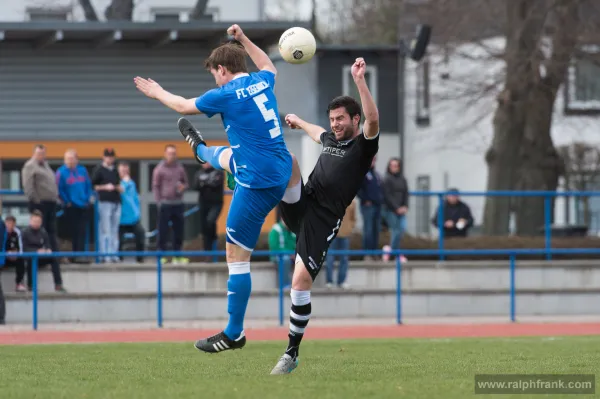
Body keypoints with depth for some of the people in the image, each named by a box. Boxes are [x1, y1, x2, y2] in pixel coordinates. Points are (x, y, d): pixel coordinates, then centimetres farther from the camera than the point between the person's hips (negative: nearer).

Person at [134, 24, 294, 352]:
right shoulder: (261, 81, 4)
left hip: (258, 185, -9)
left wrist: (156, 92, 20)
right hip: (281, 169, 9)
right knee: (225, 157, 37)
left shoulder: (226, 95, -16)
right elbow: (268, 65, 32)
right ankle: (200, 150, 76)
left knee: (236, 256, -2)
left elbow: (184, 106, 2)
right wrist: (242, 39, 39)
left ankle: (234, 334, 2)